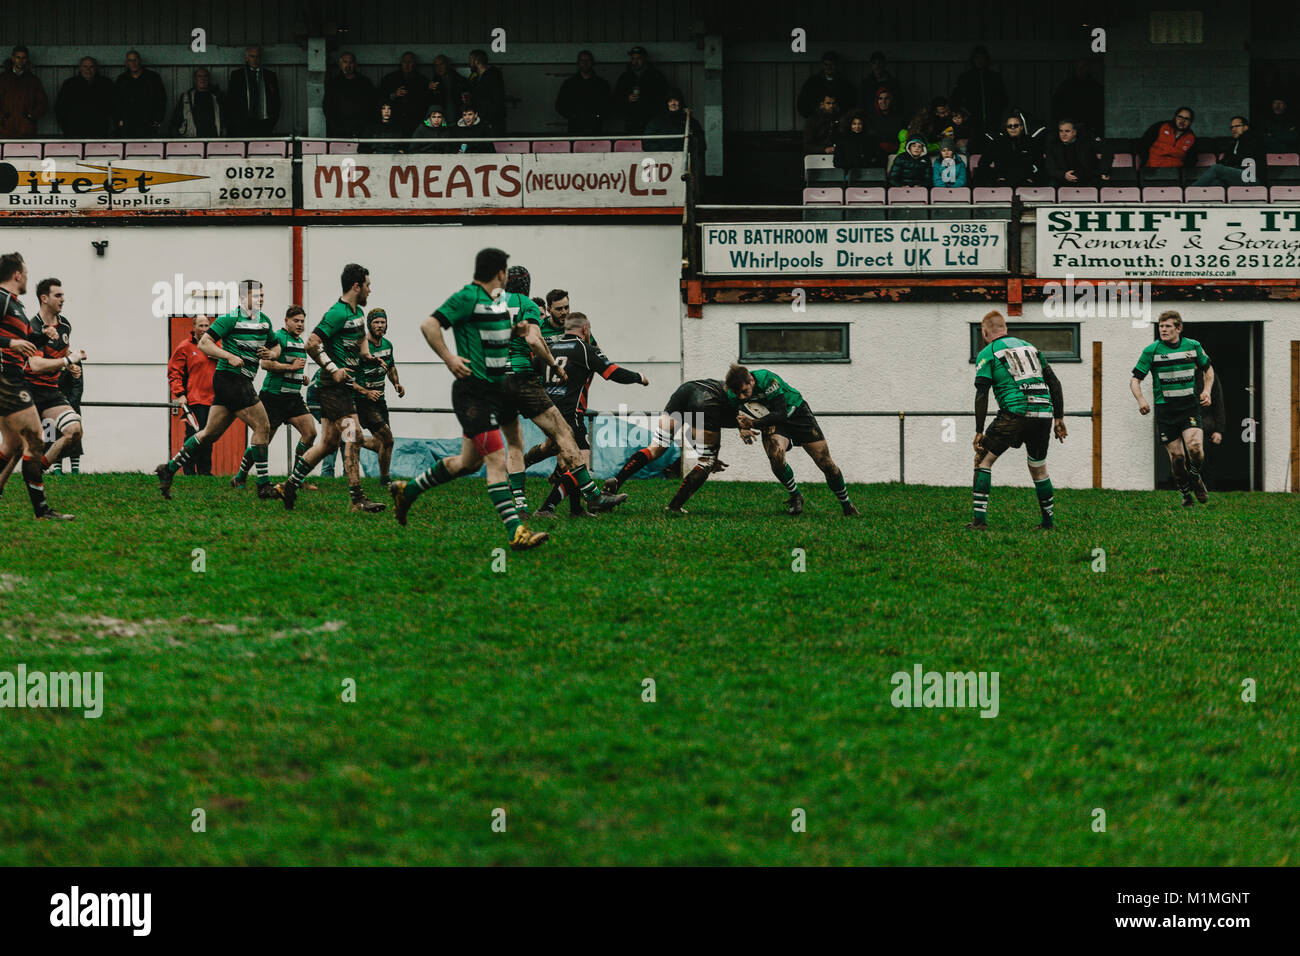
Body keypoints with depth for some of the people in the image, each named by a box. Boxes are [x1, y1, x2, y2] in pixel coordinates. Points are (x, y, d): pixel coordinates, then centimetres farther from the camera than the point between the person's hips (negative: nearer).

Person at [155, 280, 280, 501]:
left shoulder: (264, 320, 14)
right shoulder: (231, 318, -10)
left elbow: (276, 346, 26)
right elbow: (204, 343, -12)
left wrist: (271, 353, 3)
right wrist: (230, 356, -23)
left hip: (241, 383, 9)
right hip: (231, 379, -9)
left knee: (210, 433, 10)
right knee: (262, 426, -10)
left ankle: (169, 469, 15)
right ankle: (263, 486, -7)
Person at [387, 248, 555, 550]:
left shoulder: (500, 299, 15)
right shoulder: (467, 297, -12)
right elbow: (429, 325, -16)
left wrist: (521, 328, 14)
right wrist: (449, 358, -21)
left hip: (495, 389, 10)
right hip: (473, 391, -10)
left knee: (468, 462, 16)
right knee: (497, 461, -15)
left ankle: (407, 491, 32)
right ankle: (516, 532, -20)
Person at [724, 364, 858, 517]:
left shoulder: (767, 379, -33)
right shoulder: (732, 395, -17)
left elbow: (780, 413, -32)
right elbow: (738, 417, 2)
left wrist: (754, 423, -38)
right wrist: (743, 428, -21)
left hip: (796, 414, -3)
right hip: (772, 423, 3)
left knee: (825, 463, -5)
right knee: (775, 456, -30)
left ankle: (847, 505, 15)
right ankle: (795, 497, -6)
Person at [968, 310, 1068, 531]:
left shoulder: (987, 353, 6)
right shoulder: (1029, 347, 22)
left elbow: (982, 395, -3)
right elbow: (1054, 382, 19)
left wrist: (979, 432, -2)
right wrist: (1059, 418, 21)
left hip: (1015, 413, -5)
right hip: (1043, 412, 5)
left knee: (983, 459, 6)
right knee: (1038, 467, 22)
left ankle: (980, 519, -3)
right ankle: (1049, 521, 24)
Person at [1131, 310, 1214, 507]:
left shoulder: (1193, 346, 3)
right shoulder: (1151, 351, -4)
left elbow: (1208, 369, 21)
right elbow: (1135, 379, -2)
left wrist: (1207, 391, 5)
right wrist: (1140, 400, -20)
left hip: (1189, 406, 1)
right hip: (1165, 409, -1)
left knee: (1195, 447, -20)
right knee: (1177, 456, -3)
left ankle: (1195, 478, 12)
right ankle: (1185, 493, 21)